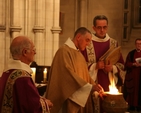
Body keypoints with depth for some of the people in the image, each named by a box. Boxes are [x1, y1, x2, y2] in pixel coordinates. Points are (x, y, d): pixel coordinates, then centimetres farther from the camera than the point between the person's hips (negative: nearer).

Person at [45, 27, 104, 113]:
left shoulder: (79, 53, 16)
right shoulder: (64, 51, -12)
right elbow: (69, 74, -22)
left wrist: (94, 86, -1)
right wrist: (90, 87, -24)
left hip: (81, 99, 9)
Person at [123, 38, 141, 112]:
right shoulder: (131, 53, 7)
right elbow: (126, 64, 1)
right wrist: (134, 64, -16)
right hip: (132, 76, -1)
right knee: (132, 90, -4)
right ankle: (131, 105, 1)